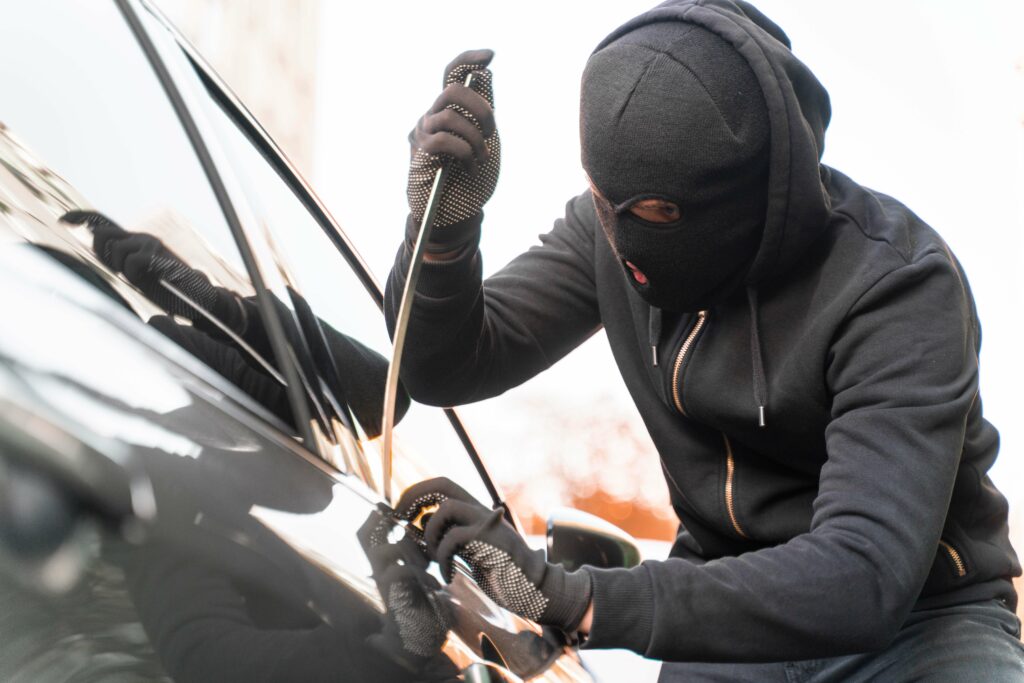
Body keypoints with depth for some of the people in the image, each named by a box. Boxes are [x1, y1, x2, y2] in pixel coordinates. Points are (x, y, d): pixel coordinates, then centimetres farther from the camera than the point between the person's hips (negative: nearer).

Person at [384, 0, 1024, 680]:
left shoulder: (902, 290, -25)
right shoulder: (616, 221, -7)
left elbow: (866, 576, -35)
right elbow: (448, 366, -2)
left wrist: (575, 598, -43)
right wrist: (445, 225, -25)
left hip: (917, 618, -3)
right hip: (730, 610, 3)